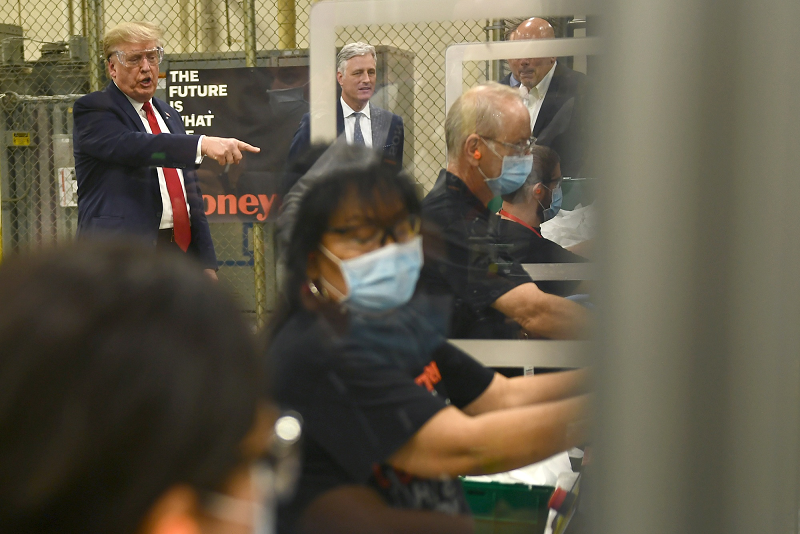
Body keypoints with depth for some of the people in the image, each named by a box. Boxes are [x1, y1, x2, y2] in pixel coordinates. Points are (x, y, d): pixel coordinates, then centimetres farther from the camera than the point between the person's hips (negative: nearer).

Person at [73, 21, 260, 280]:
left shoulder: (169, 115, 20)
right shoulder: (93, 109, -2)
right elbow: (132, 146, -24)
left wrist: (206, 263, 14)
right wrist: (203, 144, -36)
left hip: (181, 249, 7)